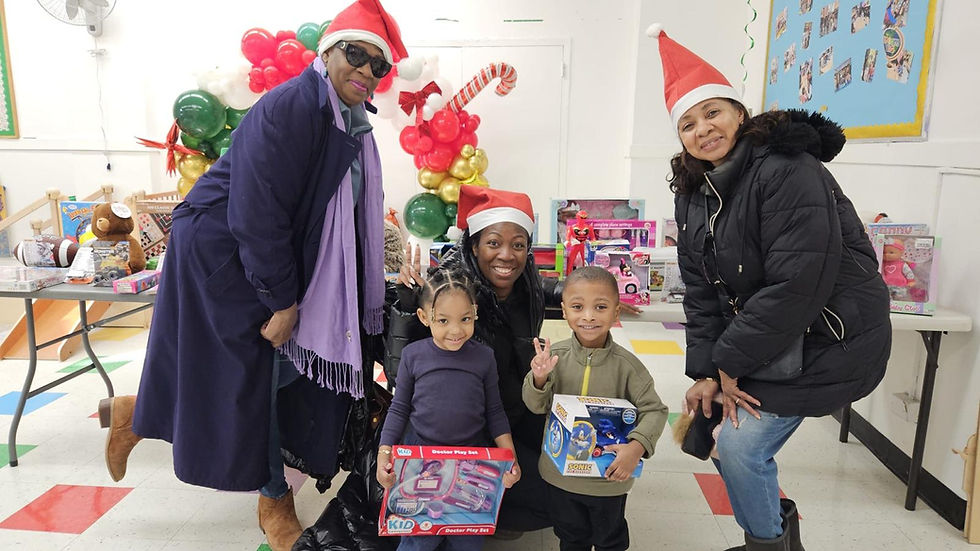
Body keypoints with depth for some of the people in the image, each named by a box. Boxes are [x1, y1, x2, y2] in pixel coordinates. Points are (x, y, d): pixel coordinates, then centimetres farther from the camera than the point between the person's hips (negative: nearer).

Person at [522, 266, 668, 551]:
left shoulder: (626, 364, -18)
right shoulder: (554, 355, -14)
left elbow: (655, 410, -13)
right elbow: (537, 406, -8)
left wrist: (637, 447, -29)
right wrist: (539, 379, -29)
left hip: (610, 477, -1)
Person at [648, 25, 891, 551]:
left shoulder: (787, 169, -21)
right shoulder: (692, 192, 3)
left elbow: (797, 284, -26)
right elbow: (701, 291, 1)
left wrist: (729, 361, -19)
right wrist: (706, 370, -8)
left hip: (828, 336, -7)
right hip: (755, 338, 8)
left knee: (740, 445, -10)